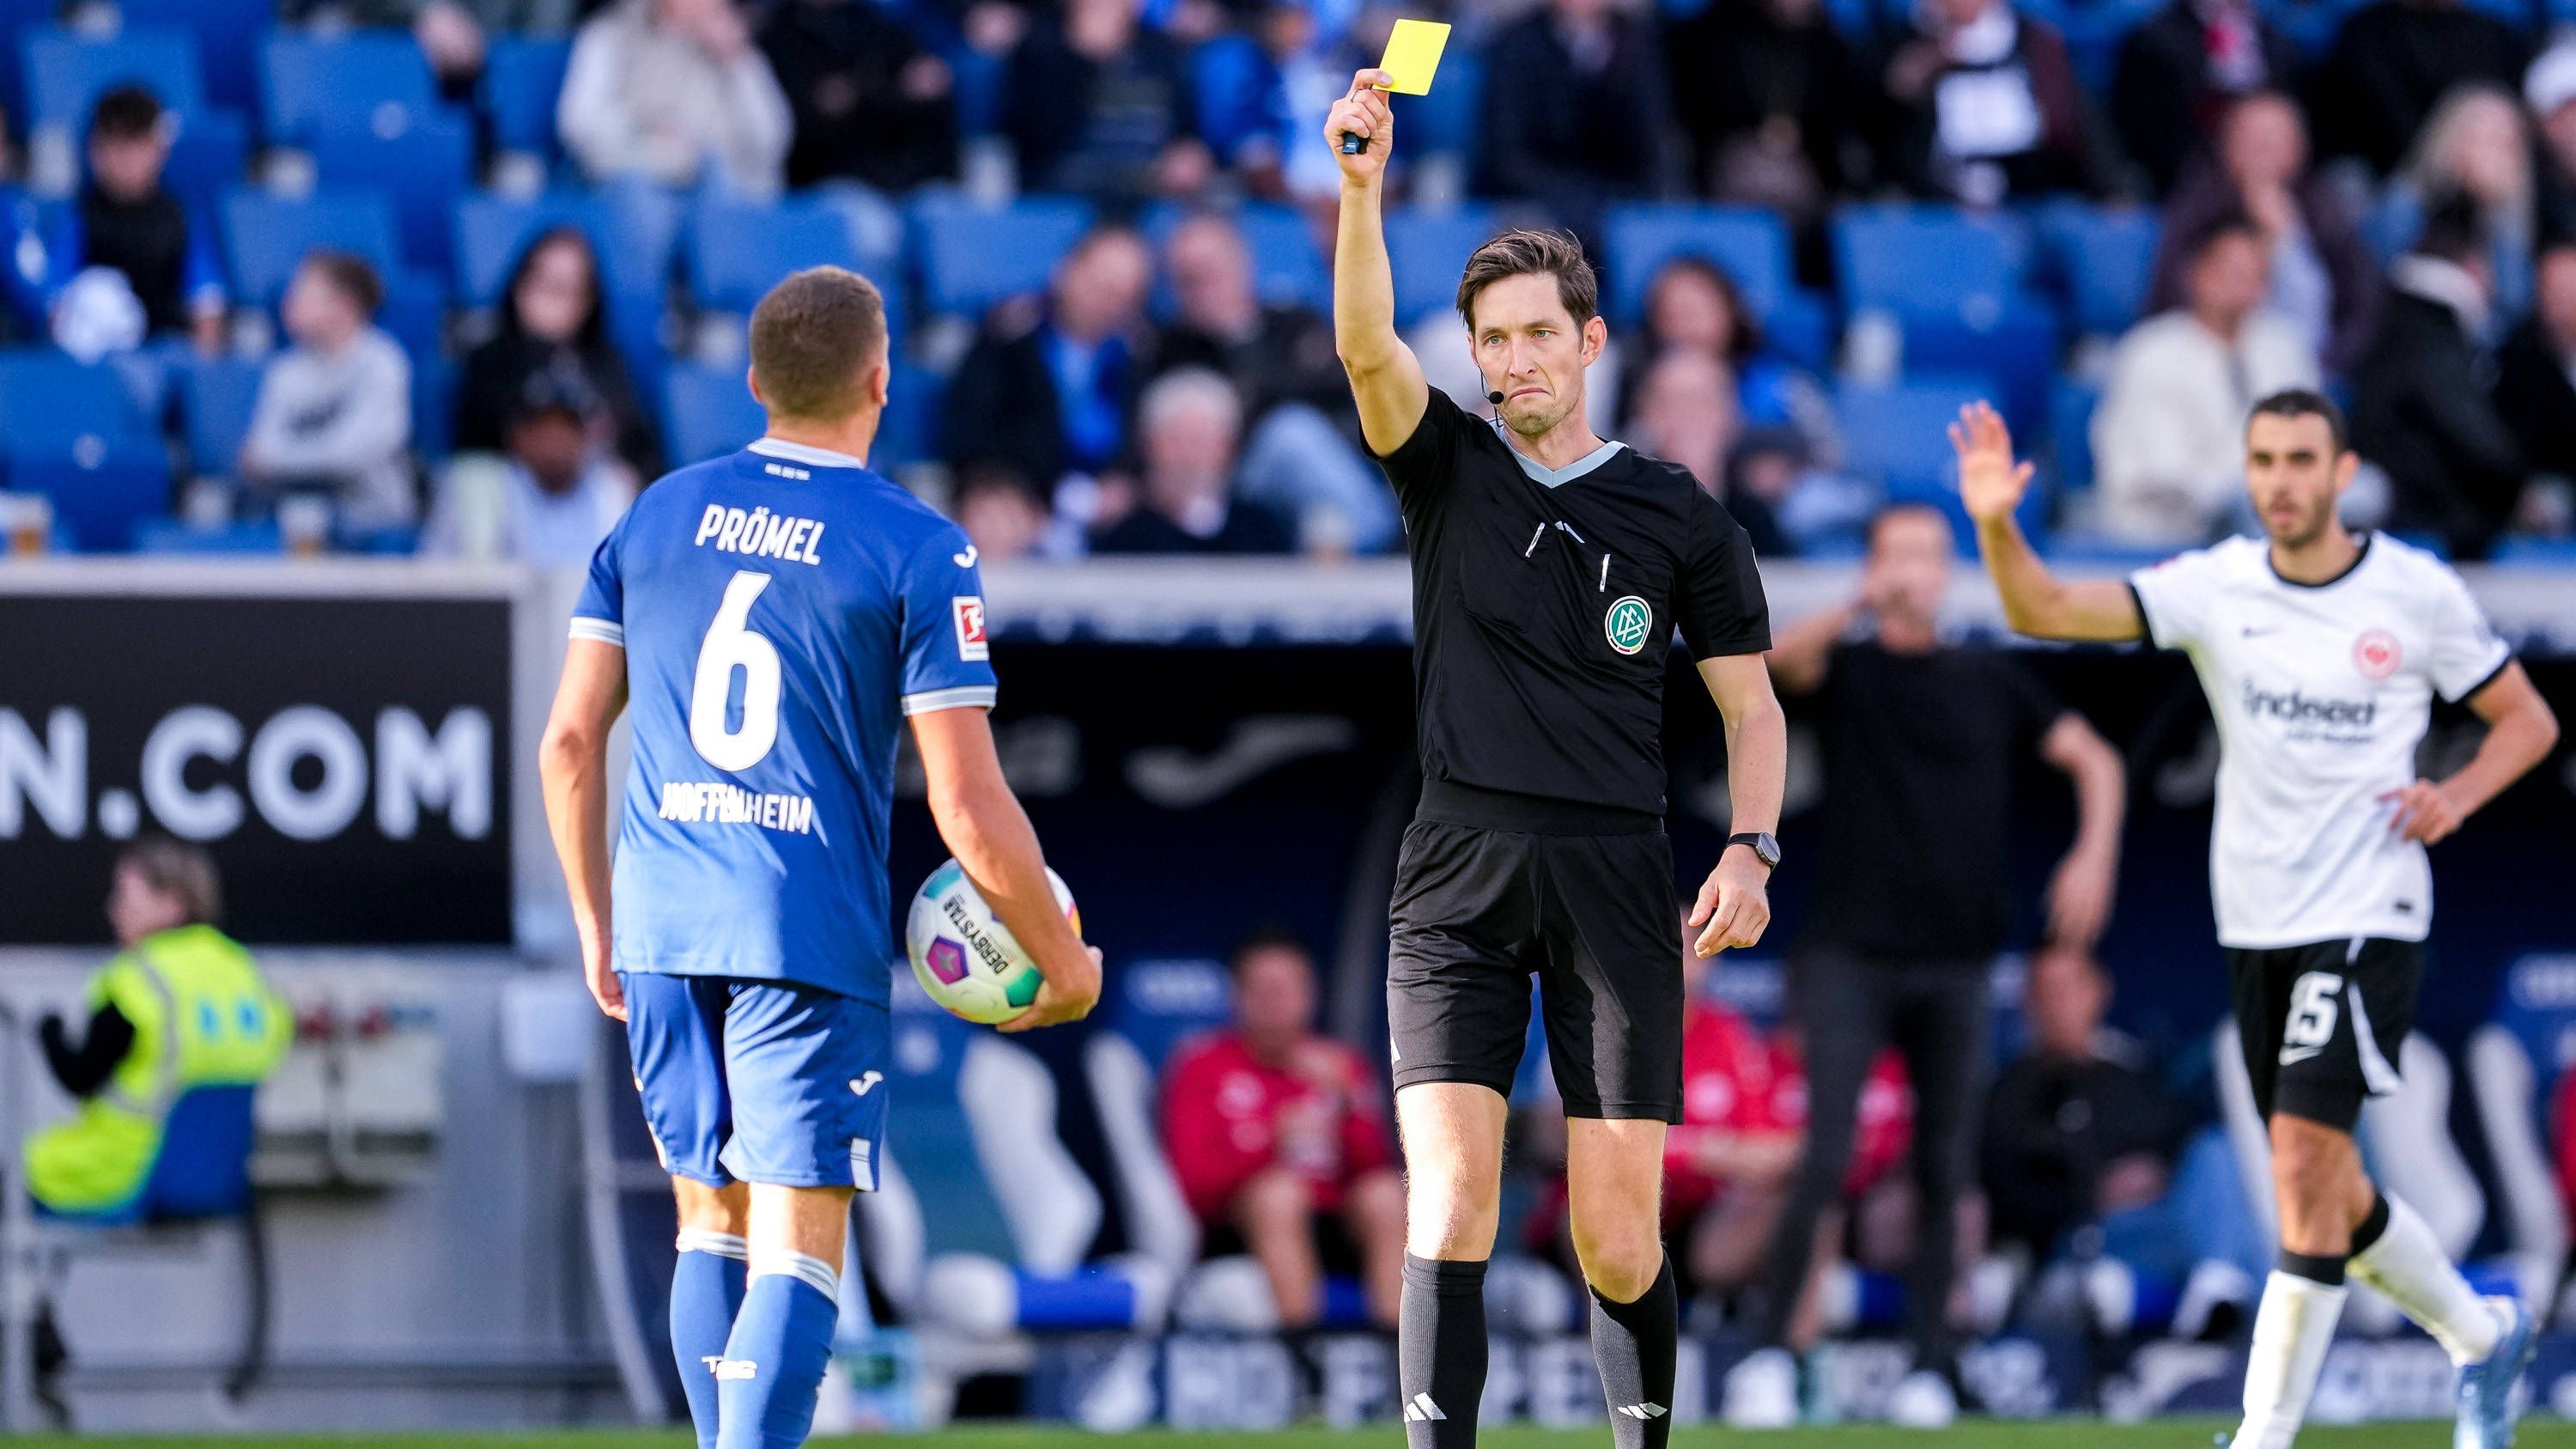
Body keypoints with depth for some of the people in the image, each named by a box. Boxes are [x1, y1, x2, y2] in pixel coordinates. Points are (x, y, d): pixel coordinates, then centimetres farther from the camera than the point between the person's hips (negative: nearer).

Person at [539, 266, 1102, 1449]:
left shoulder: (656, 516, 9)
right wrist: (1063, 964, 5)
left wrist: (595, 927, 23)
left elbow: (569, 742, 10)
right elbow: (969, 810, -8)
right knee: (796, 1251, -5)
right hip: (812, 935, -5)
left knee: (712, 1226, 17)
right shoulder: (918, 552, -5)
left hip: (661, 926, 5)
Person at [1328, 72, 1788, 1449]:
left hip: (1616, 882, 0)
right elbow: (1367, 347, -11)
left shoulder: (1677, 516, 7)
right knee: (1448, 1199, -13)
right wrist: (1362, 187, -27)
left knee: (1615, 1238, -2)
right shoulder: (1448, 468, 7)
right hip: (1458, 878, 0)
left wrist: (1750, 849, -4)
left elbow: (1750, 701, 13)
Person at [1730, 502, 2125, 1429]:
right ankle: (1771, 1351, -6)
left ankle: (1929, 1368, 8)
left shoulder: (1992, 684, 10)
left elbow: (2093, 760, 11)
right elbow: (1783, 656, -19)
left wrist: (2094, 855, -7)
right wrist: (1863, 606, -35)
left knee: (1943, 1174, 3)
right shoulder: (1849, 665, 3)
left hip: (1956, 962, 3)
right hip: (1851, 958, -2)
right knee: (1825, 1161, -12)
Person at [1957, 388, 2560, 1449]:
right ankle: (2482, 1337, 36)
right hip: (2255, 923, 4)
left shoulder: (2418, 593, -5)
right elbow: (2045, 611, -14)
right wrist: (1998, 528, -33)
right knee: (2322, 1191, 12)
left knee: (2304, 1163, -16)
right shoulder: (2216, 586, -2)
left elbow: (2526, 720, 7)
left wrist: (2457, 795, -12)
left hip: (2366, 915, -4)